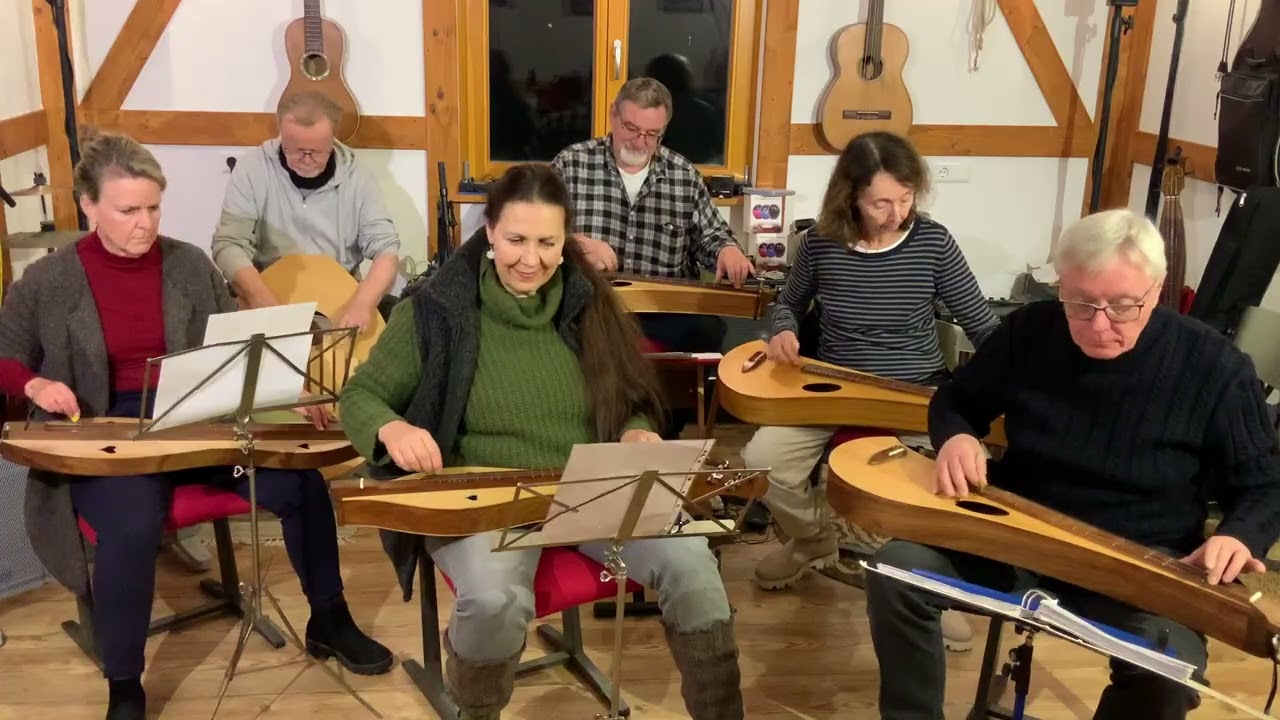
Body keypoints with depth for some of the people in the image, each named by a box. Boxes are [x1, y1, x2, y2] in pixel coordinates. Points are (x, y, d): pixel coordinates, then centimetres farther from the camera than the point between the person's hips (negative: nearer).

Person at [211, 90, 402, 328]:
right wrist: (266, 304, -31)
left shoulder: (356, 177, -2)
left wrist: (362, 302, -29)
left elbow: (385, 247, -8)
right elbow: (229, 244, -13)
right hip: (270, 295, -1)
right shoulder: (253, 169, -6)